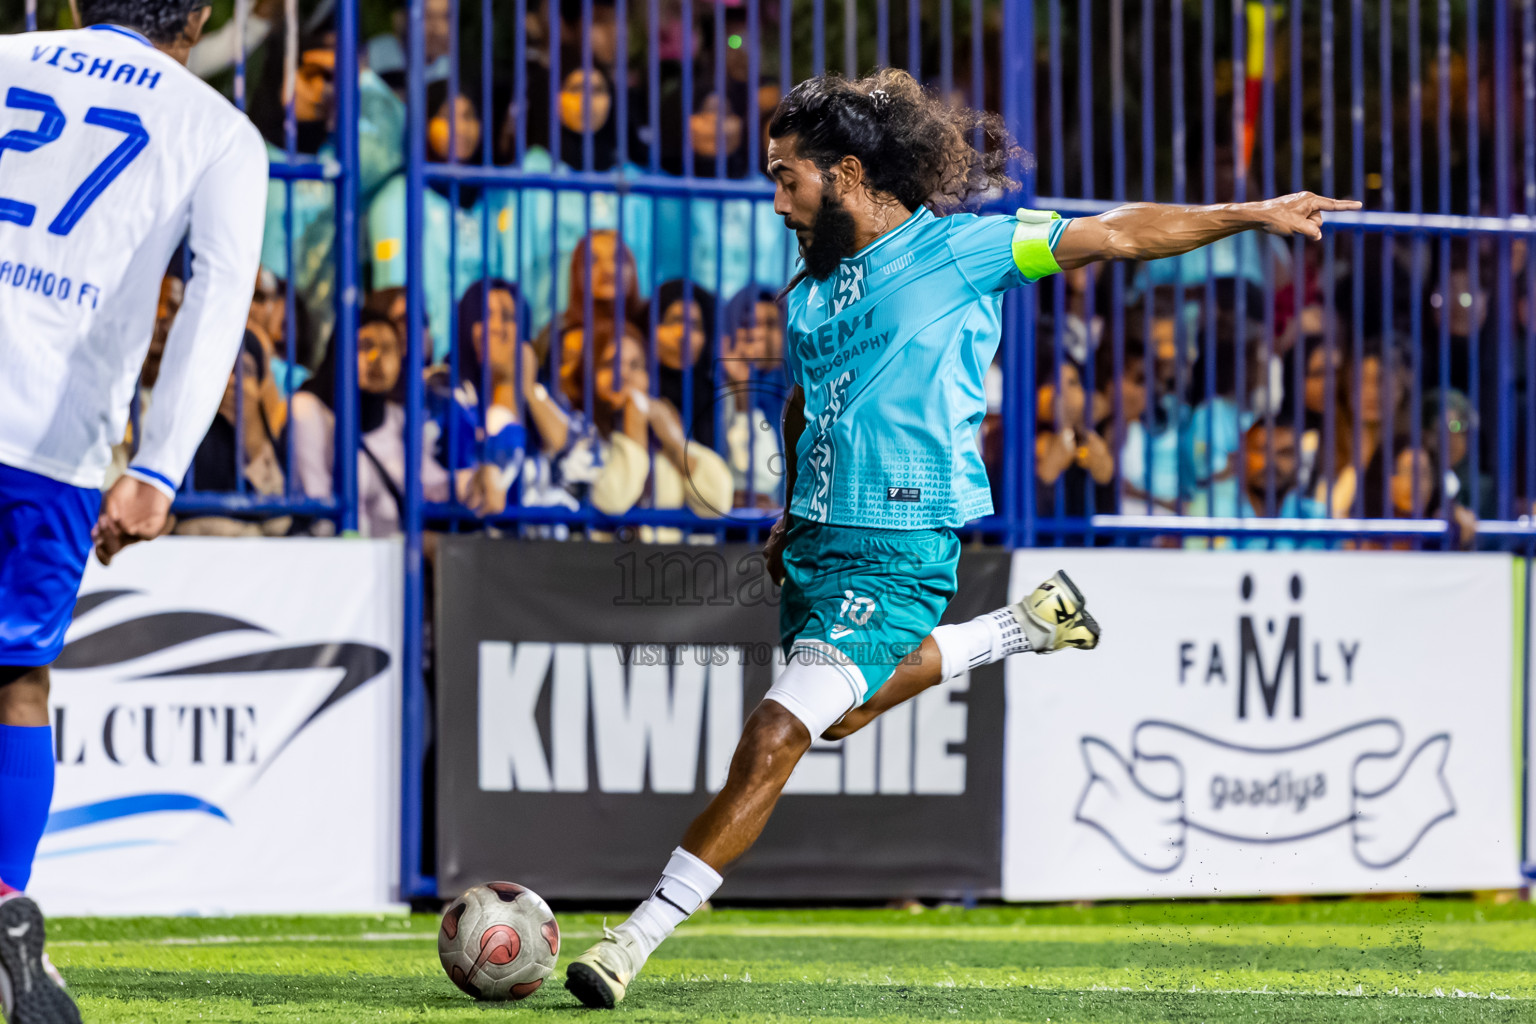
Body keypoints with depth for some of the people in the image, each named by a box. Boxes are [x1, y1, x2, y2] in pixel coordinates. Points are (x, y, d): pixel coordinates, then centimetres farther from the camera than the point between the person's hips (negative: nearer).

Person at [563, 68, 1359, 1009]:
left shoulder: (954, 249, -7)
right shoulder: (810, 287, 12)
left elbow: (1114, 235, -4)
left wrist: (1250, 215, -5)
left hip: (898, 551, -8)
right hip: (819, 539, 8)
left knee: (770, 746, -13)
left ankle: (637, 941, -12)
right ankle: (1026, 627, 36)